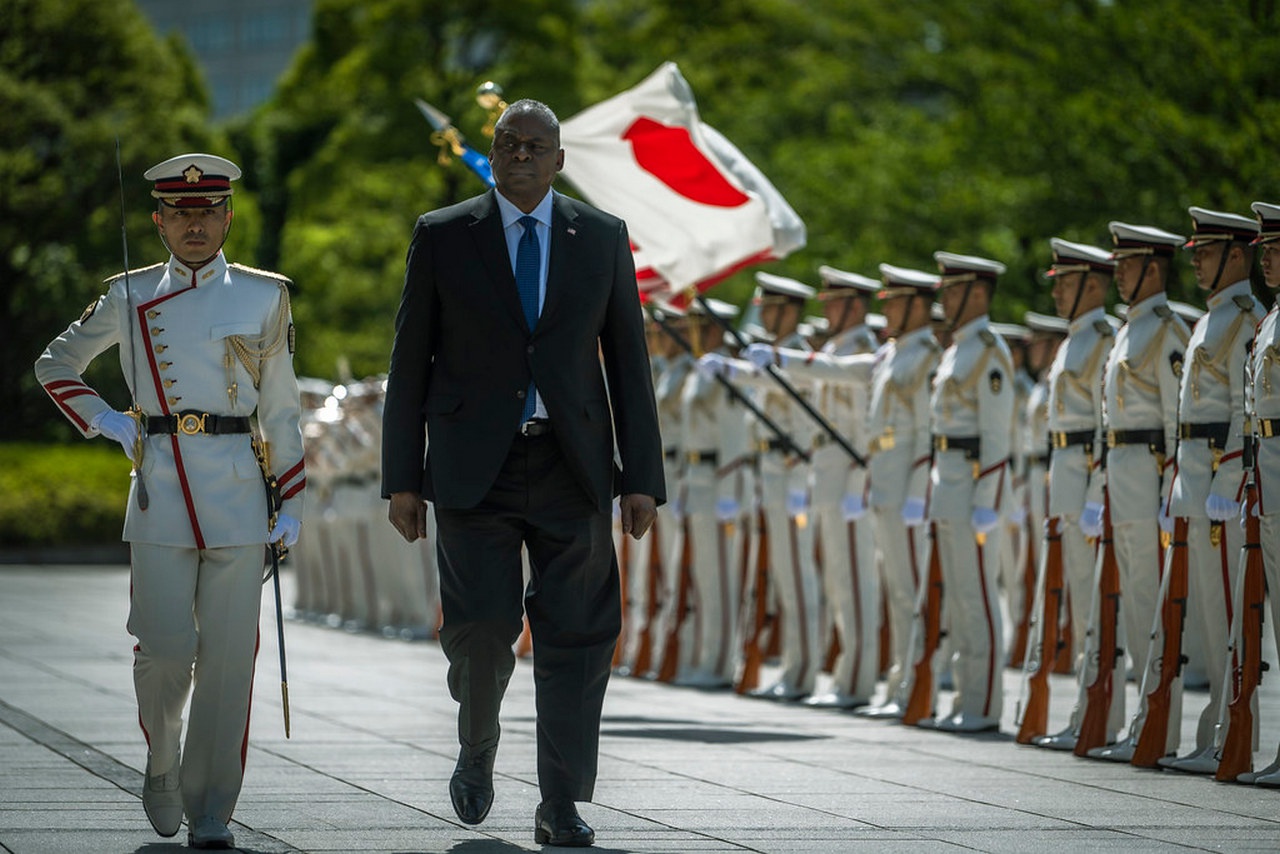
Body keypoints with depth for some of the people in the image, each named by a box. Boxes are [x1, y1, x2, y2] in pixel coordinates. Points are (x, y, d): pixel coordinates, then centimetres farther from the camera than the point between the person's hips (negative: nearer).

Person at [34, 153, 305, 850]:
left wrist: (291, 503, 8)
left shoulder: (264, 296, 8)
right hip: (160, 491, 0)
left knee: (227, 657, -3)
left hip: (238, 498, 0)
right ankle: (162, 760, 23)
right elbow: (55, 365, 20)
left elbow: (281, 407, 11)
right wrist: (104, 421, 5)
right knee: (165, 649, -8)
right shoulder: (131, 298, 7)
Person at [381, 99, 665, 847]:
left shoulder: (603, 238, 6)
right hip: (474, 469, -1)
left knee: (576, 636, -4)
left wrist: (643, 478, 0)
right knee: (482, 628, -9)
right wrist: (402, 478, -1)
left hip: (571, 469, 1)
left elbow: (629, 362, 6)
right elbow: (410, 364, 4)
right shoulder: (443, 236, 3)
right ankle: (478, 751, 21)